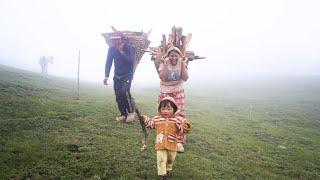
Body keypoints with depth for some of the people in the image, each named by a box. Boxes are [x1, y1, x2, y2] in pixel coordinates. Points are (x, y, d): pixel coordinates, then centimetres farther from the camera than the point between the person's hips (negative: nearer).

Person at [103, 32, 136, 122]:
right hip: (117, 75, 4)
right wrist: (106, 76, -8)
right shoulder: (111, 48, -4)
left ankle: (131, 112, -7)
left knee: (125, 91, -24)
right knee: (118, 95, 1)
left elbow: (131, 60, -25)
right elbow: (108, 62, -1)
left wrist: (121, 52, -29)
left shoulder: (128, 47, -15)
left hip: (127, 74, -4)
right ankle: (123, 115, 13)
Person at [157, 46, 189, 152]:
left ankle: (179, 142, 0)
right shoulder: (163, 63, -9)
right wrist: (166, 64, -24)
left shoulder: (182, 63, -5)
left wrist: (183, 64, -20)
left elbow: (185, 78, -17)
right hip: (165, 93, 0)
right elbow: (163, 78, -23)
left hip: (178, 93, 0)